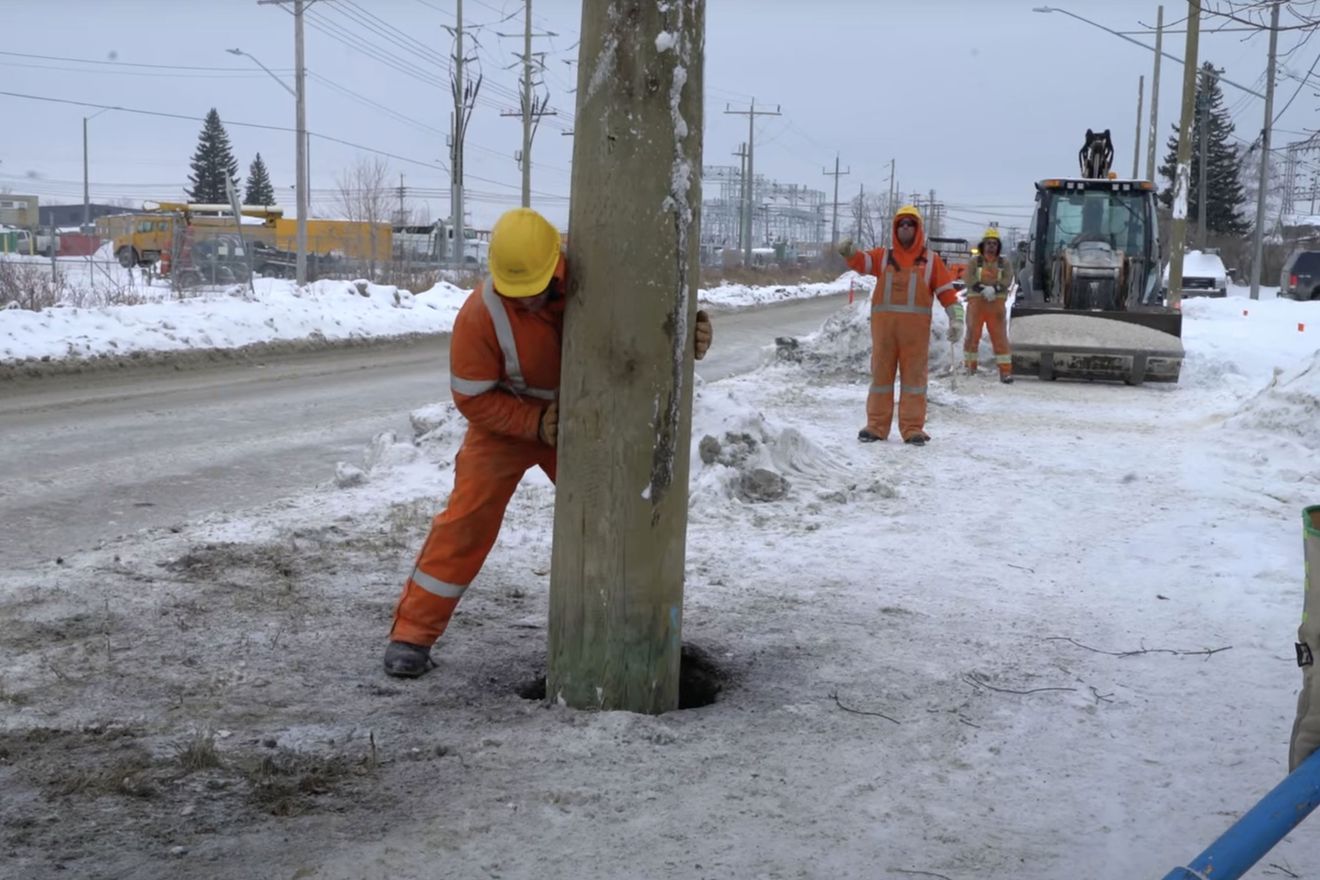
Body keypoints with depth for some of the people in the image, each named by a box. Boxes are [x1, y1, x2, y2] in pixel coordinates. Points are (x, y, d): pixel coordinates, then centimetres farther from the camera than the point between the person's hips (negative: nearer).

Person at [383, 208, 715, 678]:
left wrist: (693, 326, -28)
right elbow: (472, 398, -21)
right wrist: (536, 424, -31)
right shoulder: (480, 314, -31)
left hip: (581, 421, 3)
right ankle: (412, 633, 0)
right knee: (467, 520, -10)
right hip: (506, 423, -3)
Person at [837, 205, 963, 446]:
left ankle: (913, 428, 3)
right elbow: (861, 261, -2)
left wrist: (956, 319, -3)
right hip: (884, 324, 1)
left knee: (914, 375, 0)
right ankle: (876, 426, 11)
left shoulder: (931, 260, 10)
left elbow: (946, 291, 7)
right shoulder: (883, 256, 14)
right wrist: (848, 252, -24)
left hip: (916, 327, -1)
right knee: (881, 373, 5)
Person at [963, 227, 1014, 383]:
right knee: (972, 334, 1)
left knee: (1000, 336, -3)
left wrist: (994, 289, -21)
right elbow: (970, 279, -7)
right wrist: (983, 290, -21)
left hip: (997, 304, 0)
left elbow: (1007, 280, -4)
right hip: (976, 302, 0)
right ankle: (969, 367, 10)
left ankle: (1005, 370, -3)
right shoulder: (974, 261, 7)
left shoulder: (1004, 262, 11)